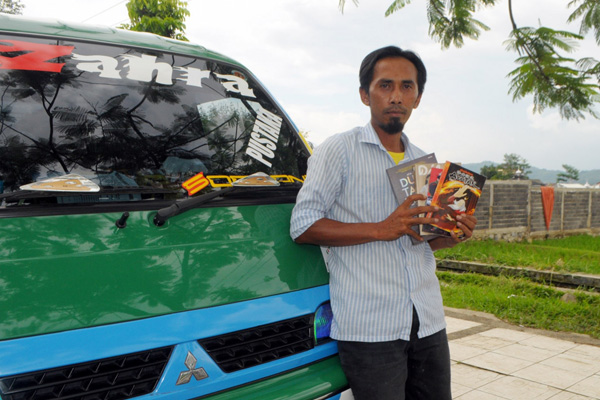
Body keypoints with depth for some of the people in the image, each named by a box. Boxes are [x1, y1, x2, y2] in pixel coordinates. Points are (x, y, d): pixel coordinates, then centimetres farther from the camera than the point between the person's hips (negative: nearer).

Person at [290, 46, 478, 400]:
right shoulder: (340, 150, -4)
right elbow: (303, 226, -12)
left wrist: (452, 236, 3)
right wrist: (382, 229, -19)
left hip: (429, 323, 7)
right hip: (369, 327, -6)